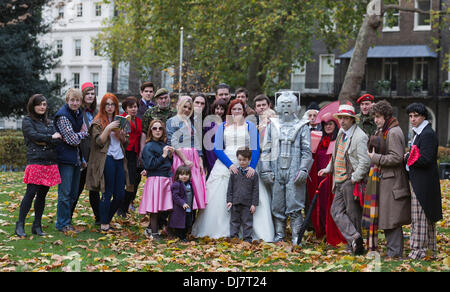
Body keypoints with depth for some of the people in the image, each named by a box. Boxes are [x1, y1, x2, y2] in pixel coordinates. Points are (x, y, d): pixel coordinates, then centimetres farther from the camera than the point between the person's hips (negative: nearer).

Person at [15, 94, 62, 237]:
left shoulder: (48, 122, 21)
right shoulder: (27, 121, 4)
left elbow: (57, 139, 8)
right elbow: (33, 135, -12)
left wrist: (44, 142, -9)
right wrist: (51, 137, -5)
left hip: (50, 163, 6)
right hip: (35, 161, -6)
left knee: (42, 194, 6)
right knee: (31, 193, -10)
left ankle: (37, 226, 12)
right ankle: (20, 225, -4)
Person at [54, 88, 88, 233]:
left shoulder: (78, 113, 11)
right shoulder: (63, 116, -14)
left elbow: (85, 132, 9)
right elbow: (73, 140, -17)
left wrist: (76, 136, -9)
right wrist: (81, 134, 1)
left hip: (76, 158, 8)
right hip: (65, 157, -8)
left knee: (73, 193, 12)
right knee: (65, 193, -4)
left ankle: (67, 220, 23)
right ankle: (62, 224, 5)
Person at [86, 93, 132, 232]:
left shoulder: (118, 120, 18)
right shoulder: (98, 122, 0)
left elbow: (125, 142, 20)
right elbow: (99, 141, -10)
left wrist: (122, 134, -1)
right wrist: (108, 128, -21)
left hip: (119, 159, 6)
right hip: (107, 159, -6)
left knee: (120, 194, 4)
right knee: (108, 193, -5)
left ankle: (107, 219, 18)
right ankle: (104, 225, 2)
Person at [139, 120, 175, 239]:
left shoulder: (164, 145, 12)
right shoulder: (149, 146, -7)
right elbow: (150, 165, -14)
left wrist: (170, 155, 1)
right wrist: (163, 155, -15)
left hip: (166, 179, 7)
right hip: (155, 179, -7)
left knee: (164, 207, 7)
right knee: (155, 208, -3)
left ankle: (150, 228, 22)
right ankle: (154, 233, 7)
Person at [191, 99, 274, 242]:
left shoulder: (250, 126, 9)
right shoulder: (223, 126, 11)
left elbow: (255, 148, 1)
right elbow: (217, 148, 2)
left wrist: (252, 166, -16)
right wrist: (229, 164, -13)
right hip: (225, 164, 1)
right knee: (220, 199, -4)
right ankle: (220, 230, 2)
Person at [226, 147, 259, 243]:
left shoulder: (253, 174, 1)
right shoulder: (234, 173, 6)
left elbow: (255, 190, 2)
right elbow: (230, 188, 8)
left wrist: (254, 204, -3)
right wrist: (229, 201, -1)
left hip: (247, 204, -2)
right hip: (235, 203, 2)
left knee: (247, 223, 4)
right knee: (234, 222, 7)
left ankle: (247, 240, 11)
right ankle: (233, 238, 14)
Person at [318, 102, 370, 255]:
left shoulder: (360, 136, -14)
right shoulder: (341, 132, 13)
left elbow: (365, 162, -19)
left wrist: (354, 179, -18)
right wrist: (329, 169, 21)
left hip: (351, 181, -8)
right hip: (340, 181, 8)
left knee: (353, 214, -1)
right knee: (336, 211, 2)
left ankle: (357, 247, 7)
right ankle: (353, 237, 1)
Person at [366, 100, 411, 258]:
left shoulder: (393, 132, -14)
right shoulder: (382, 131, 16)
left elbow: (396, 157, -20)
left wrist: (375, 158, -15)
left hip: (391, 181, -10)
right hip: (384, 179, 10)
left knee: (391, 217, -6)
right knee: (388, 217, 12)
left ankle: (394, 251, -1)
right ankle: (394, 249, 19)